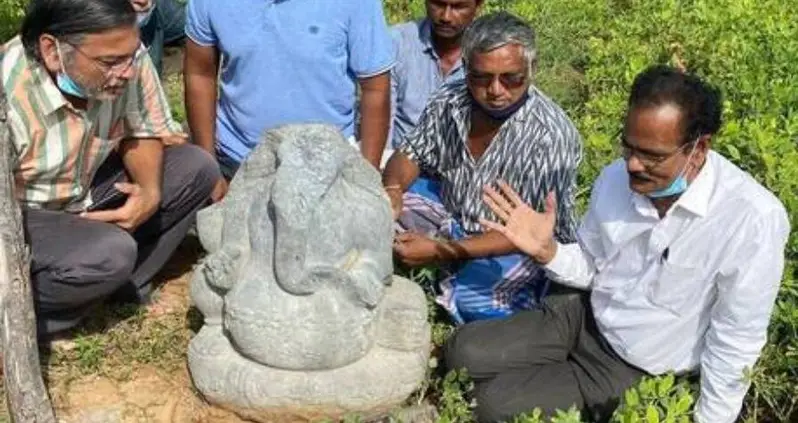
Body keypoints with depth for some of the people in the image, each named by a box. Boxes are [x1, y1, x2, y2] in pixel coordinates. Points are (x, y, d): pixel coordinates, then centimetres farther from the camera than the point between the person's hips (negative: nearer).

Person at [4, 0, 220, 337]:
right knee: (110, 253, -33)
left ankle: (124, 281, -2)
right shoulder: (9, 98, -33)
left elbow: (143, 130, -3)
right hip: (27, 214, -6)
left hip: (89, 189, 6)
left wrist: (151, 191, -22)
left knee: (197, 169, -10)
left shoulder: (126, 55, -19)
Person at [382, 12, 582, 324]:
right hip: (453, 215, 6)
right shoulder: (449, 101, -12)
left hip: (524, 249, -5)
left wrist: (442, 251, -35)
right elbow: (411, 154, 2)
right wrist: (392, 190, -22)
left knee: (471, 299, -32)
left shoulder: (551, 135, -29)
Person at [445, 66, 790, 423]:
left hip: (638, 370, -5)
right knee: (464, 352, -2)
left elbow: (735, 344, -18)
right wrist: (546, 250, -16)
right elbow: (591, 268, 4)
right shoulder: (616, 177, -10)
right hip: (586, 317, 5)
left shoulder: (754, 219, -28)